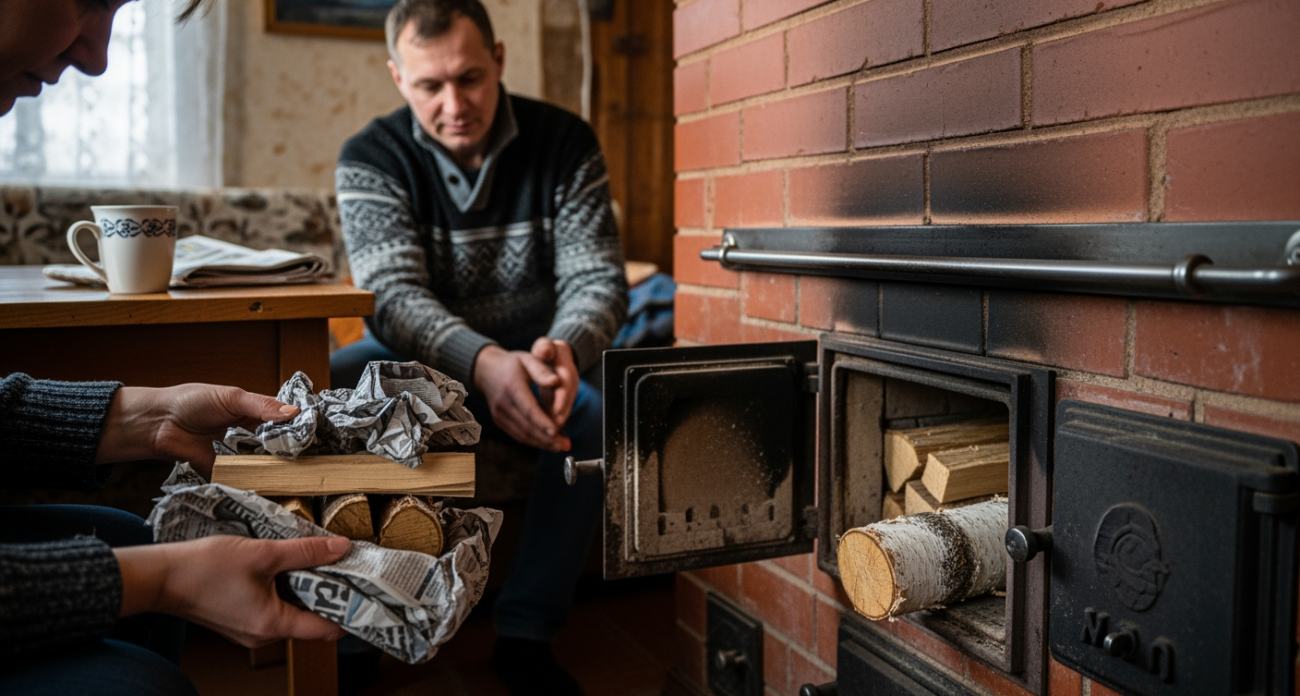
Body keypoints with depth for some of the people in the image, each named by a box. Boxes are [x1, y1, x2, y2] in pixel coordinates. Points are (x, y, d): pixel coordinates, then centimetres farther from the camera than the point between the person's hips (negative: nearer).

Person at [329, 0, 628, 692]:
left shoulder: (565, 144, -8)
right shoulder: (371, 159, -10)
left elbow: (597, 278, -13)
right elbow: (393, 296, -23)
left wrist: (566, 348, -39)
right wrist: (484, 364, -45)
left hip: (530, 359, 1)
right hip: (414, 360, 0)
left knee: (594, 415, -31)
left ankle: (526, 631, -18)